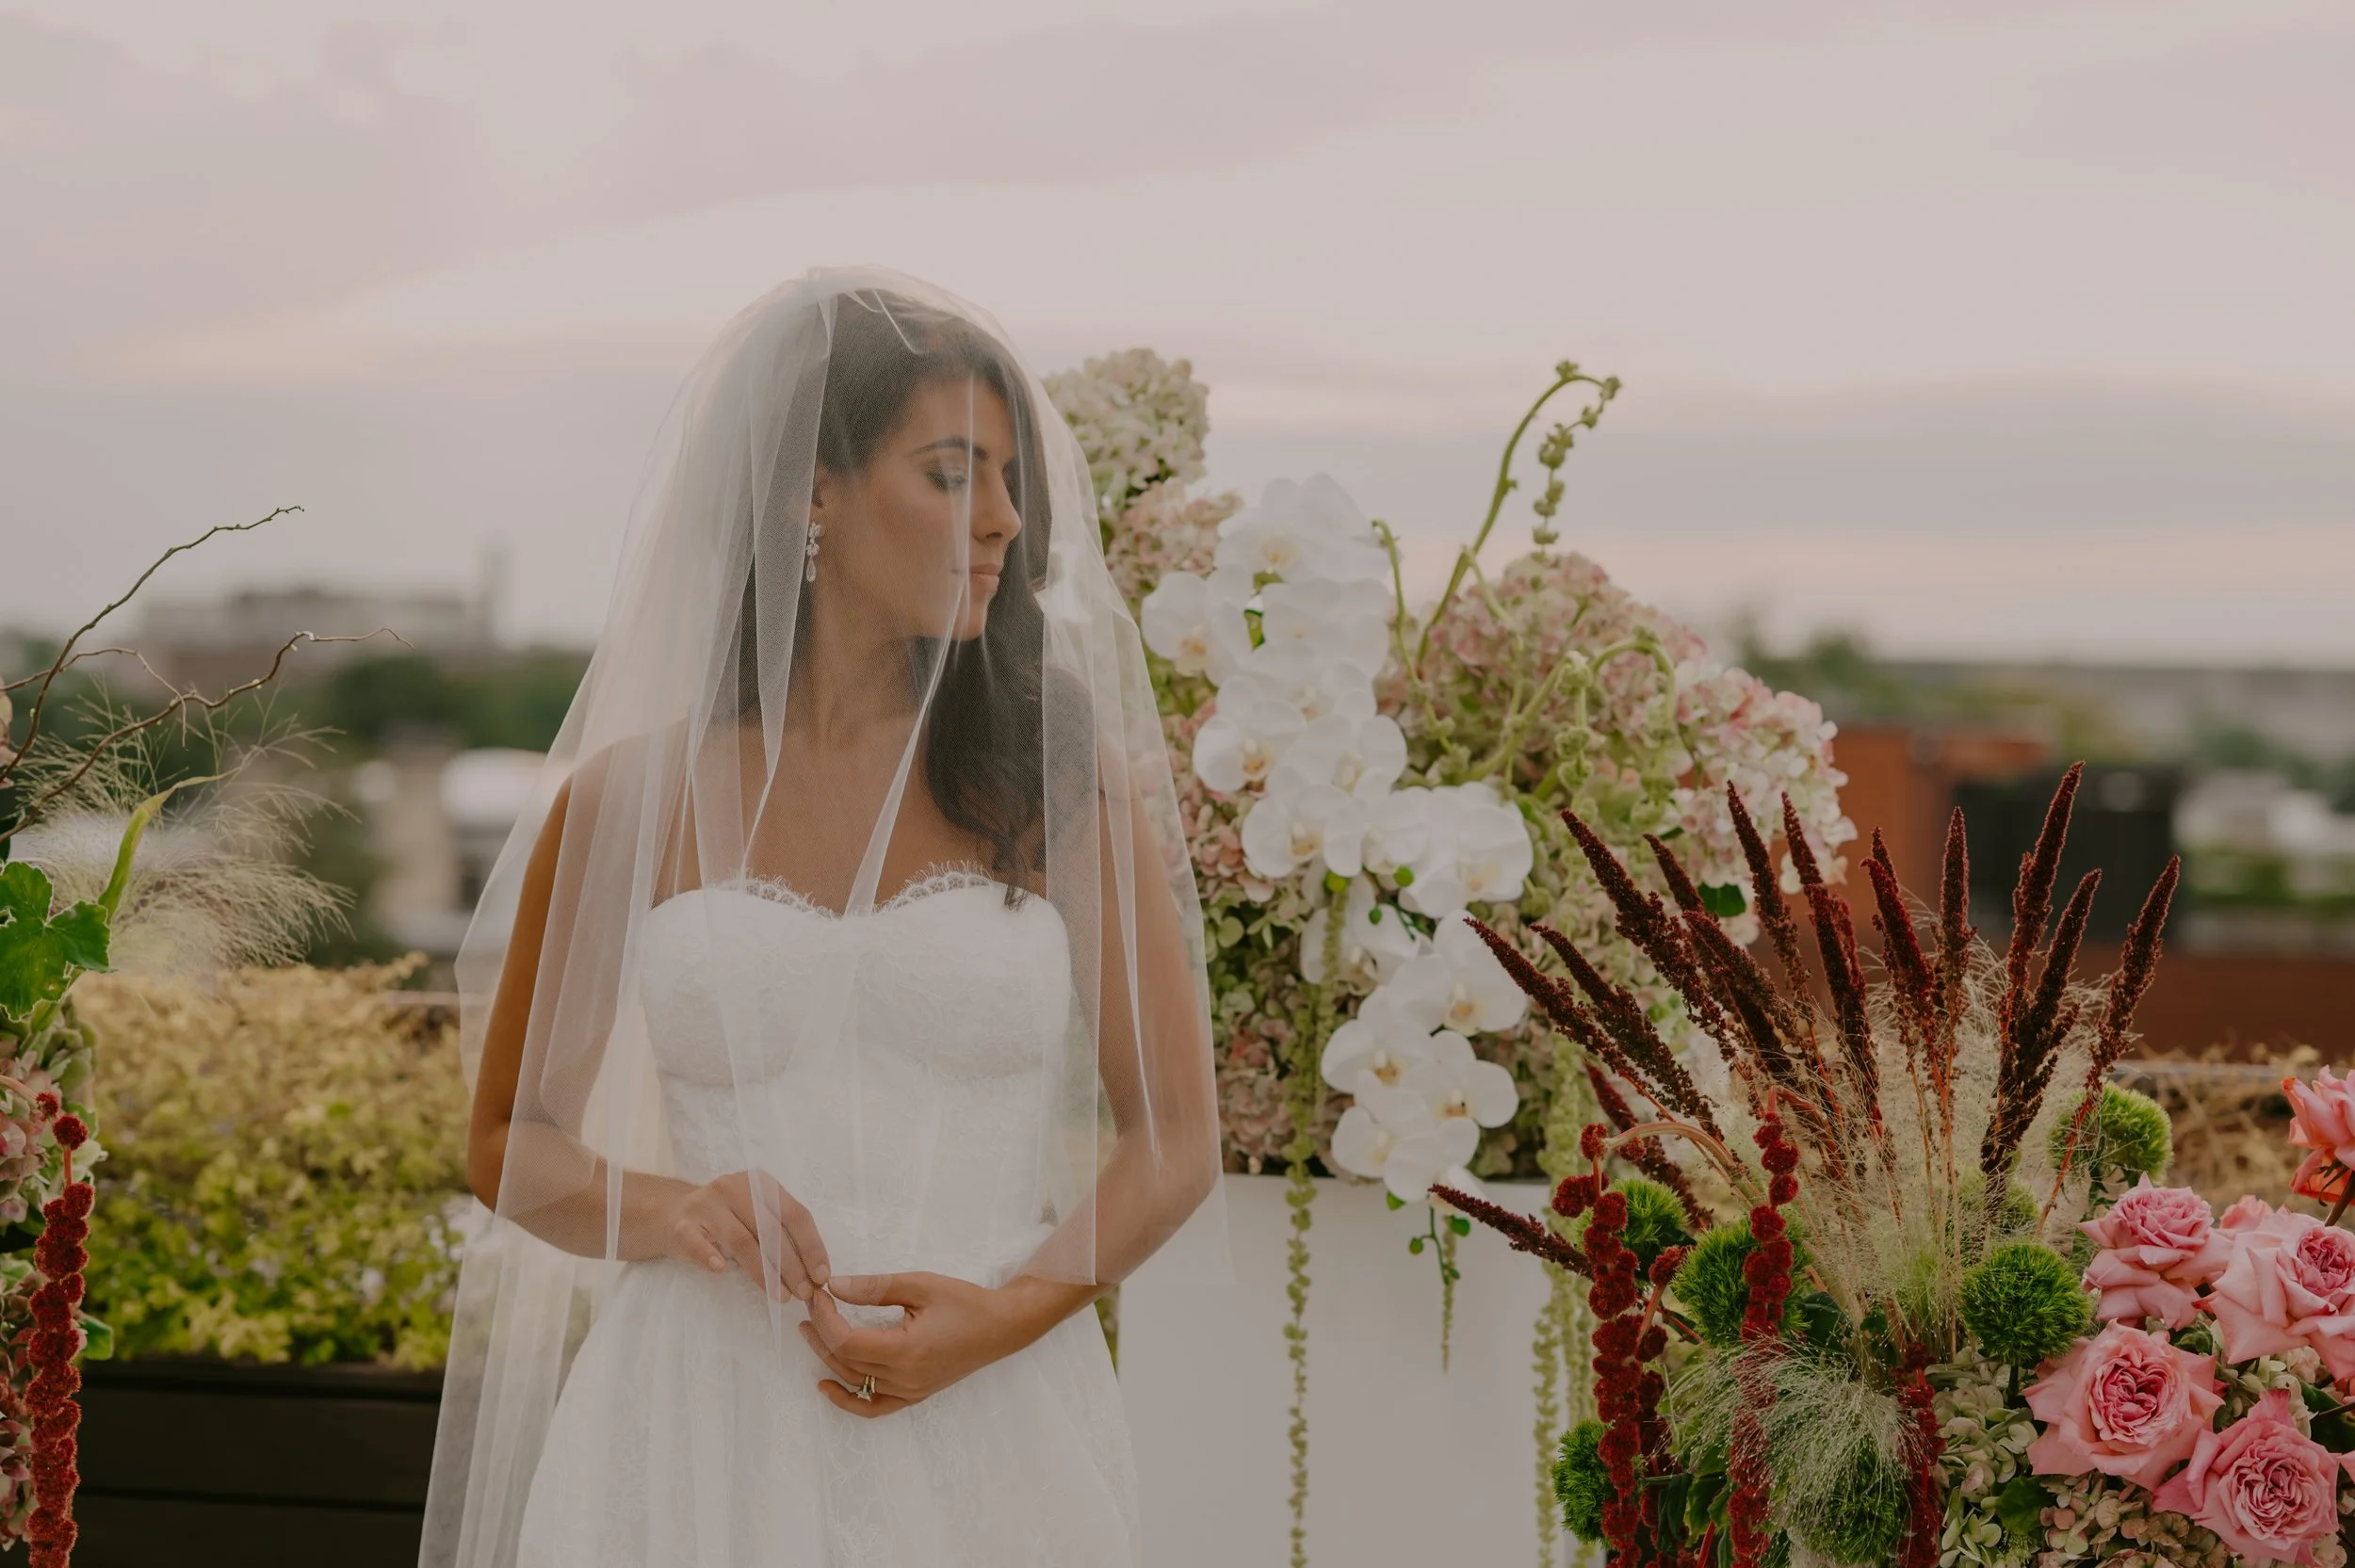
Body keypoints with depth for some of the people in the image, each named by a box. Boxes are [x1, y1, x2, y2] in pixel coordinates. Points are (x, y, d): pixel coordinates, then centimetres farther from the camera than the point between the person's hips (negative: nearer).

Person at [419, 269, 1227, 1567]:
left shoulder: (1059, 779, 4)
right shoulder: (631, 801, 3)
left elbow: (1175, 1135, 5)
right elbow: (509, 1137, 12)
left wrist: (1010, 1312, -12)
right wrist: (668, 1213, -8)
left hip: (990, 1431, 0)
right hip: (706, 1441, 0)